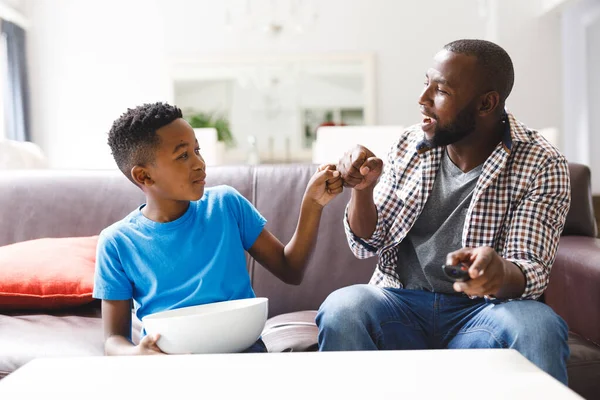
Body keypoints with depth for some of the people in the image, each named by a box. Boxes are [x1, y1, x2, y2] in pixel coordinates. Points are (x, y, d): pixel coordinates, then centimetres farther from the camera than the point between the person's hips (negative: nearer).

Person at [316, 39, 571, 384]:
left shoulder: (542, 166, -5)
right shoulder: (410, 145, 5)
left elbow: (532, 270, -12)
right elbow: (367, 245, 8)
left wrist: (501, 273, -36)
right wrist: (363, 189, -13)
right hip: (401, 303, 2)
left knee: (537, 327, -34)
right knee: (342, 309, -29)